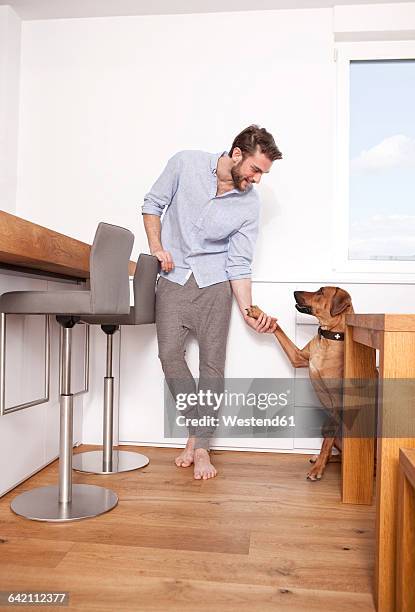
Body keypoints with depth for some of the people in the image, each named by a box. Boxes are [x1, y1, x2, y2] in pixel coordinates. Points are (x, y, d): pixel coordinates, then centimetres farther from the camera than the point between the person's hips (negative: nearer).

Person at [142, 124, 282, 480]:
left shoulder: (250, 204, -7)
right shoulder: (185, 164, -8)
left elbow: (239, 263, -3)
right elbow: (153, 204, 5)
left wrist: (248, 310, -12)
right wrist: (157, 248, -8)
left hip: (214, 282, 0)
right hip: (173, 277, 0)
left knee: (212, 362, -5)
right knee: (170, 353, -9)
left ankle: (201, 446, 6)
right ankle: (197, 429, 9)